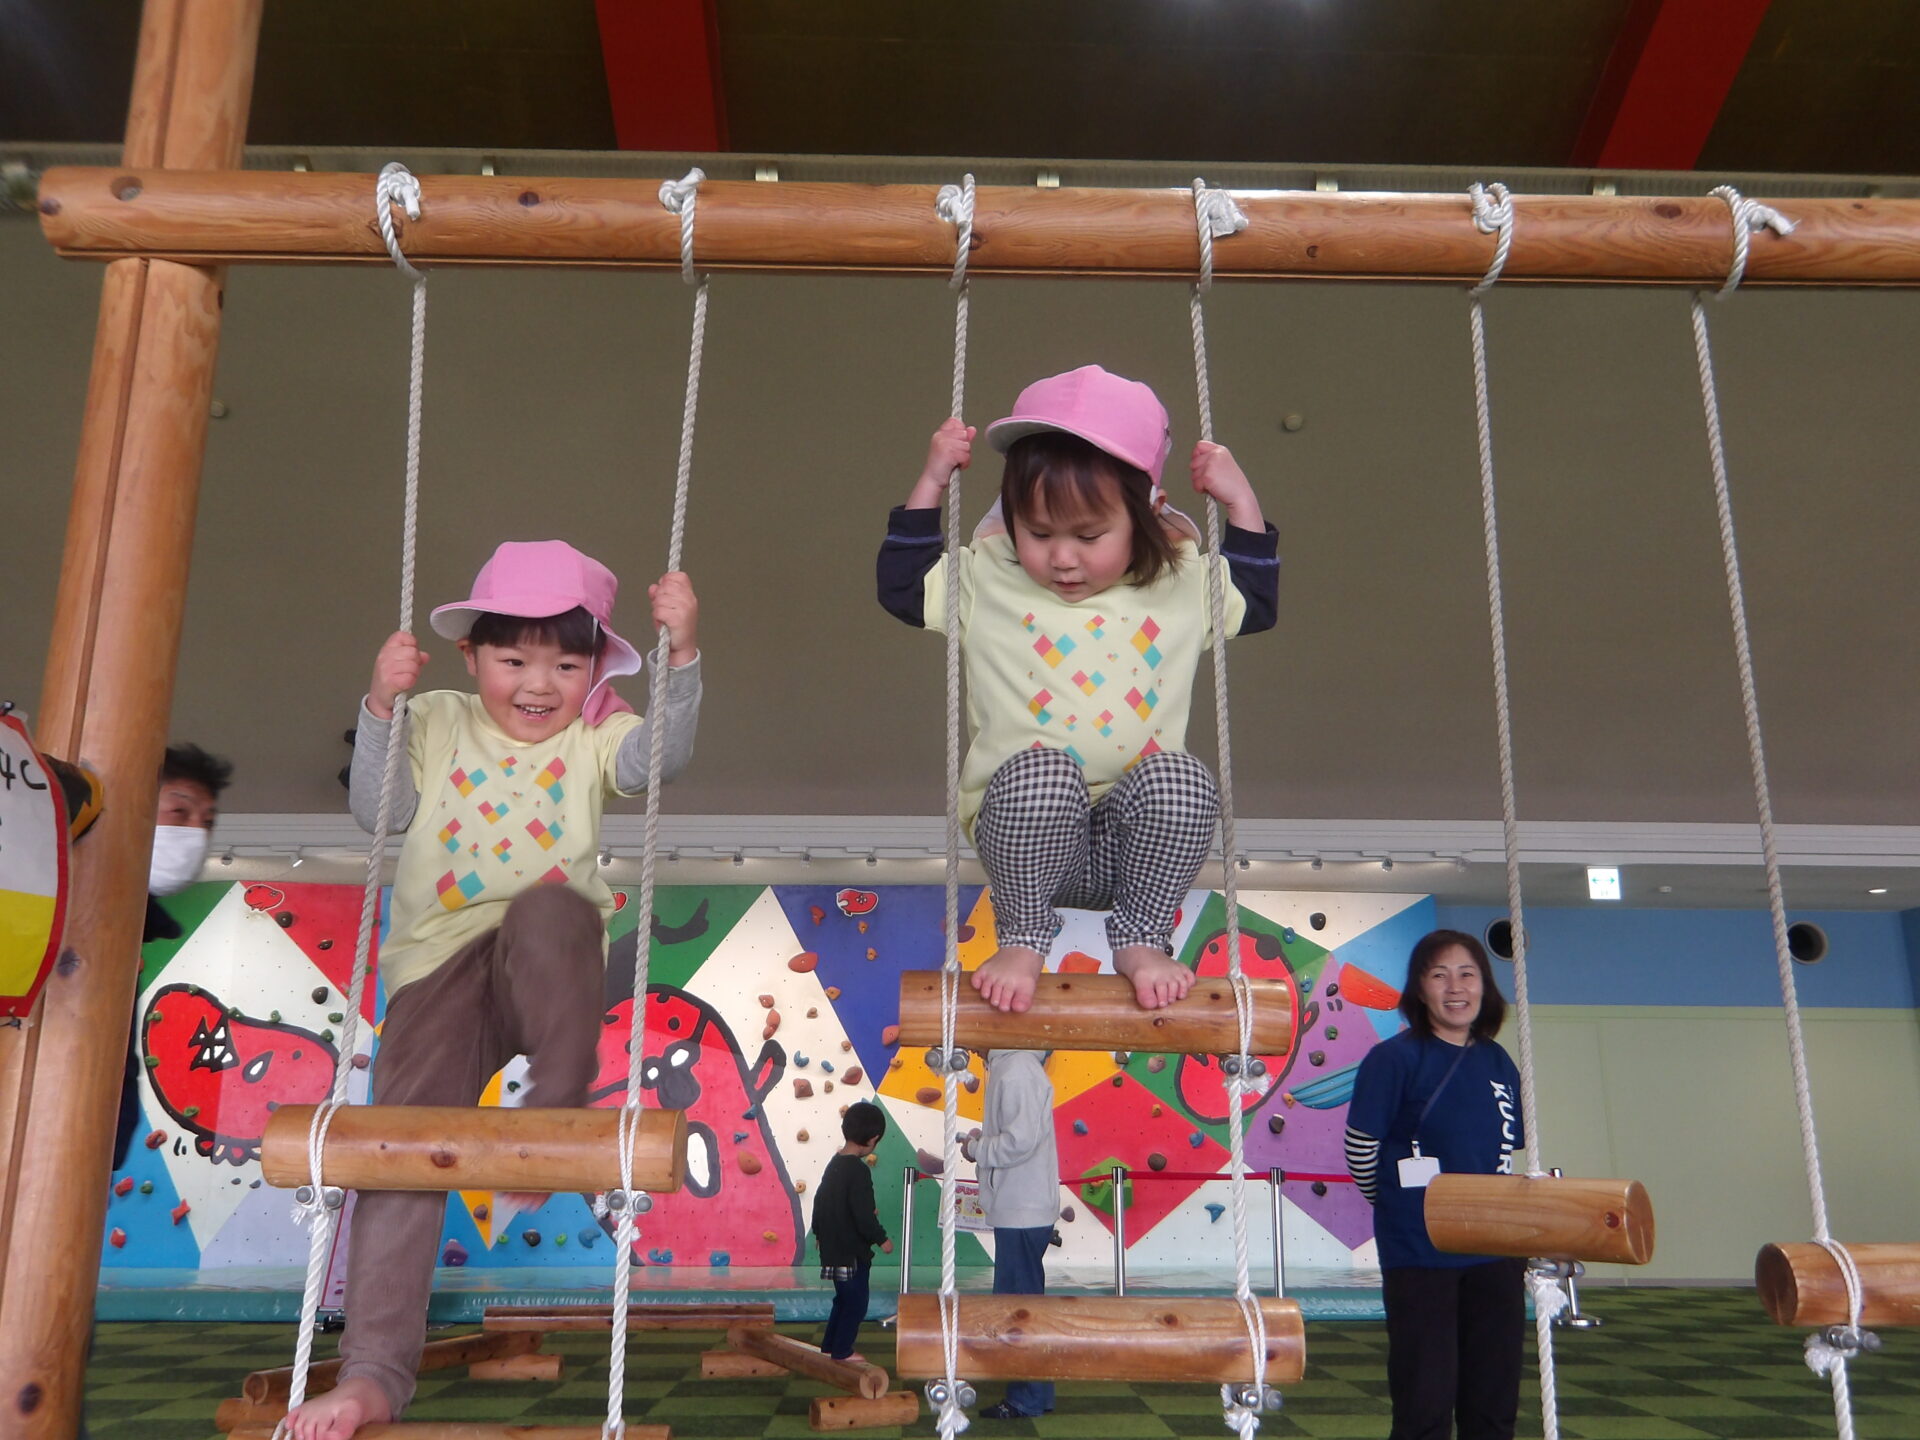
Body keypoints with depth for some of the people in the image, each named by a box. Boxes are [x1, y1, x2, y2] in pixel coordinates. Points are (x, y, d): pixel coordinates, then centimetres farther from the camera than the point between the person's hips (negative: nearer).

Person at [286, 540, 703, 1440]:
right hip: (440, 962, 2)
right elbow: (378, 811, 6)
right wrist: (382, 708, -5)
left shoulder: (594, 738, 11)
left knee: (547, 906, -37)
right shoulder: (439, 723, 16)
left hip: (544, 978, -1)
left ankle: (556, 1115, -20)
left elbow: (662, 755, -11)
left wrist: (682, 654, -25)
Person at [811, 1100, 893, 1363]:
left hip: (833, 1248, 9)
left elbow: (821, 1202, 18)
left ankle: (829, 1346, 28)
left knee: (844, 1299, 21)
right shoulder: (859, 1171, -21)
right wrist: (881, 1239, -11)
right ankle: (842, 1351, 10)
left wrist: (820, 1232, 31)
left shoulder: (834, 1164, 7)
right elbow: (863, 1215, -23)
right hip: (853, 1251, -9)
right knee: (855, 1302, 4)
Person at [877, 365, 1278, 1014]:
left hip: (1133, 840, 2)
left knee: (1179, 777, -32)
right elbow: (901, 584, 9)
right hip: (1027, 832, -1)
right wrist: (931, 483, 4)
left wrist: (1239, 500, 11)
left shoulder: (1182, 583, 8)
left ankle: (1143, 938, -8)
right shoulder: (988, 578, 5)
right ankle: (1023, 937, -10)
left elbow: (1257, 602, 21)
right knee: (1038, 773, -36)